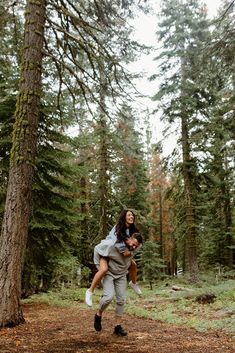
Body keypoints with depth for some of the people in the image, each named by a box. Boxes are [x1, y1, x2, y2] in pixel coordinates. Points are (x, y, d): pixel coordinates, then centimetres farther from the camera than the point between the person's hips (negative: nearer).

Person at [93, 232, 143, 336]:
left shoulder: (135, 247, -17)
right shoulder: (113, 245, -33)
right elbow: (97, 249, -17)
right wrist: (99, 266, -13)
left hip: (121, 275, 5)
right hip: (108, 273, -5)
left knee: (121, 300, 1)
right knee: (109, 296, -22)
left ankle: (118, 326, 14)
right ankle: (98, 315, 7)